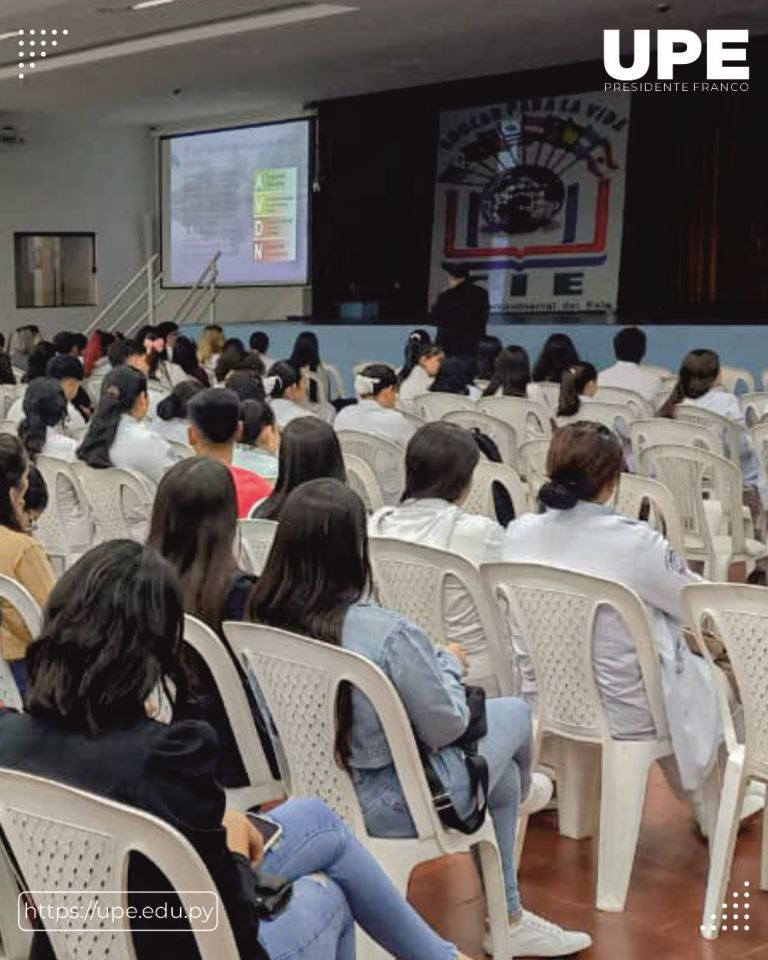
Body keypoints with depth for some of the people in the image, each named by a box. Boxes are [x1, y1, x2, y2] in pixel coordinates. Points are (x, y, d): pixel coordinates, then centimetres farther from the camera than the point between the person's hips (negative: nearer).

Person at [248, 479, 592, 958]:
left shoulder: (262, 618, -11)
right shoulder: (390, 634, -31)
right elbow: (447, 727, -16)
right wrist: (450, 663, 2)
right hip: (389, 804, -6)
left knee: (503, 771, 26)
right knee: (515, 713, 20)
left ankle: (510, 917, 44)